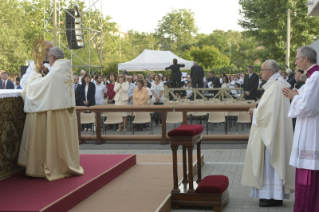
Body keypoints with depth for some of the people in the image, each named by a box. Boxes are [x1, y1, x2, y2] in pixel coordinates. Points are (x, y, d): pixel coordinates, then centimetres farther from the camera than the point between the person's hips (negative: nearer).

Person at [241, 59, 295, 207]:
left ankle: (273, 196, 2)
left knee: (270, 161, -4)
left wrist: (255, 112, -5)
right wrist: (258, 110, 9)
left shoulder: (275, 86, -18)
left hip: (272, 132, -10)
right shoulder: (280, 84, 14)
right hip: (275, 131, 10)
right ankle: (274, 193, 19)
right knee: (274, 161, 13)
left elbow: (266, 110, -23)